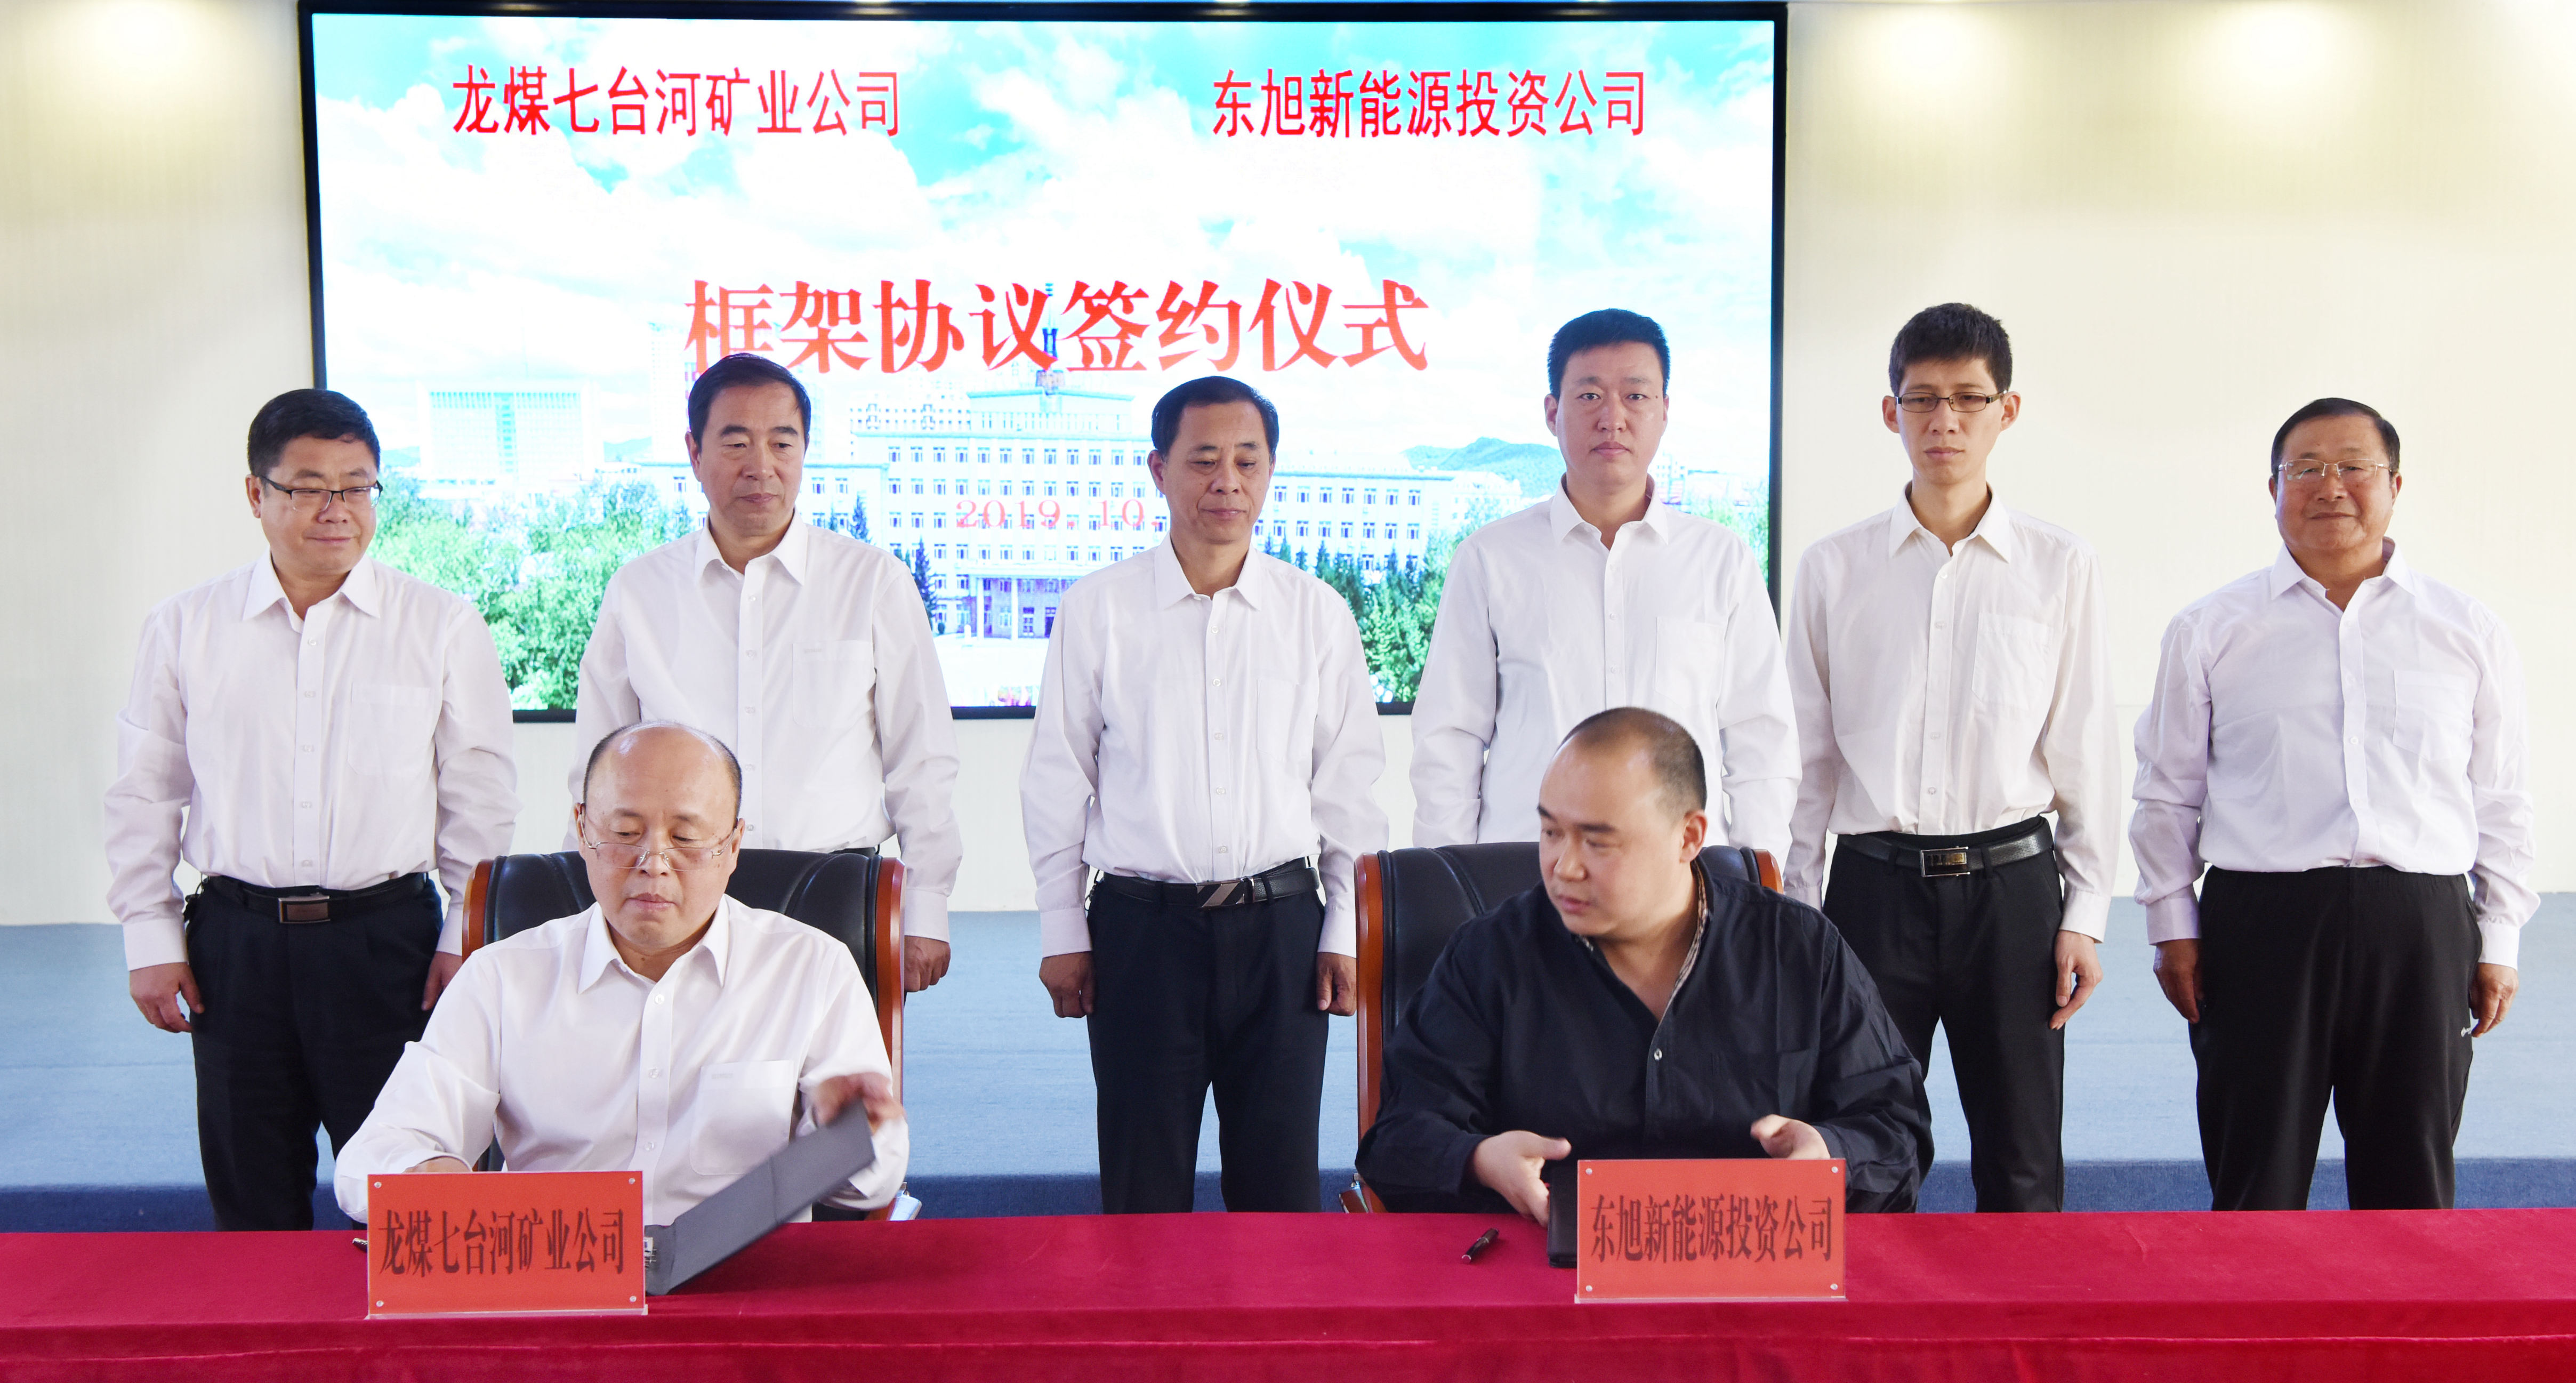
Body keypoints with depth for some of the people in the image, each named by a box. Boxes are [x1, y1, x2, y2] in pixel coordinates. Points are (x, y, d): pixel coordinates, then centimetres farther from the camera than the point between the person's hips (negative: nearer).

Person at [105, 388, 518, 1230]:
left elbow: (480, 796, 4)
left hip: (387, 935, -2)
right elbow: (144, 796, 11)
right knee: (252, 1201, 12)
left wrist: (465, 938, 1)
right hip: (234, 944, 2)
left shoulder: (443, 628, 0)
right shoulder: (184, 629, 5)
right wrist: (151, 938, 7)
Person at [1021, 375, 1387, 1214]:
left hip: (1280, 923, 1)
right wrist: (1062, 934, 3)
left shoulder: (1318, 615, 6)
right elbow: (1058, 782, 5)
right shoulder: (1097, 610, 2)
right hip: (1142, 924, -1)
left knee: (1283, 1176, 6)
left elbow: (1349, 784, 8)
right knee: (1142, 1182, 5)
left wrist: (1349, 932, 4)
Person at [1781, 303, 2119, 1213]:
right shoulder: (1833, 568, 4)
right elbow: (1808, 753, 7)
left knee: (2022, 1163, 9)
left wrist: (2085, 912, 1)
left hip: (2012, 882, 0)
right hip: (1876, 882, 0)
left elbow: (2086, 750, 5)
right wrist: (1795, 911, 5)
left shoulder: (2060, 567, 3)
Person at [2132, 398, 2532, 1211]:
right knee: (2257, 1184, 5)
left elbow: (2502, 800, 13)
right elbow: (2168, 791, 8)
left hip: (2421, 930, 1)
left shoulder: (2472, 634, 10)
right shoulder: (2209, 631, 6)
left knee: (2412, 1182, 10)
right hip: (2262, 922, -1)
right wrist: (2173, 927, 5)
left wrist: (2499, 942, 10)